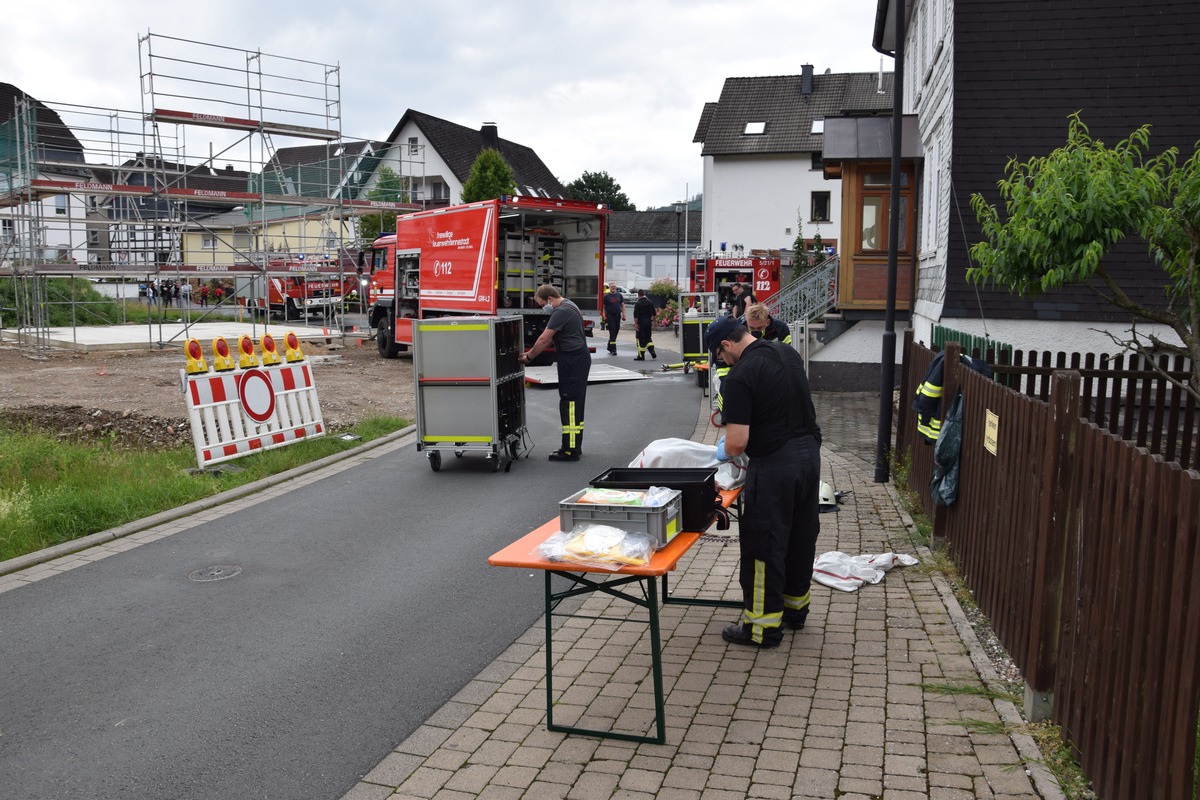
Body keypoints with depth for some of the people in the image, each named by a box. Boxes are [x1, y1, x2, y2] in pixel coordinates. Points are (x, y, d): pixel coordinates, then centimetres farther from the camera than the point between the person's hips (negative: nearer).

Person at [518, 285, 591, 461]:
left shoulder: (561, 311, -18)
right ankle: (574, 446, 22)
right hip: (579, 358, 11)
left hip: (572, 360, -11)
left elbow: (544, 339, -17)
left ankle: (570, 450, -4)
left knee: (569, 403, -7)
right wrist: (531, 352, 16)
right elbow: (549, 338, 19)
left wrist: (529, 357, -4)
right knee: (575, 403, 14)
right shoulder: (568, 306, 16)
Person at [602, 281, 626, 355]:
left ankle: (609, 347, 25)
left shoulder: (619, 295, 10)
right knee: (612, 332, -9)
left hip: (618, 316, 5)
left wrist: (623, 314, 3)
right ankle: (613, 349, -10)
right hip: (610, 316, -5)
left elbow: (622, 305, 13)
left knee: (616, 332, 11)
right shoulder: (606, 296, 0)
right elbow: (603, 307, 0)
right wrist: (604, 316, -11)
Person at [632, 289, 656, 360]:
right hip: (648, 322, 6)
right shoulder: (650, 302, 7)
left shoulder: (638, 304, -11)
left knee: (640, 339, 1)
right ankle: (652, 352, 2)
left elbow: (636, 315, -15)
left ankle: (641, 356, 4)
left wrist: (635, 324, -11)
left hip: (641, 323, -6)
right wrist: (653, 322, 19)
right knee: (648, 338, 17)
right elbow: (654, 314, 11)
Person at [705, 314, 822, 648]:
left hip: (774, 463, -8)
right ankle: (795, 605, 34)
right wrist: (734, 429, 24)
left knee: (763, 544, 3)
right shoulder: (787, 353, 8)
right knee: (802, 536, 19)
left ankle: (763, 625, 11)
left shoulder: (738, 377, -16)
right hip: (809, 451, 8)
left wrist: (723, 451, 3)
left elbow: (737, 443, -19)